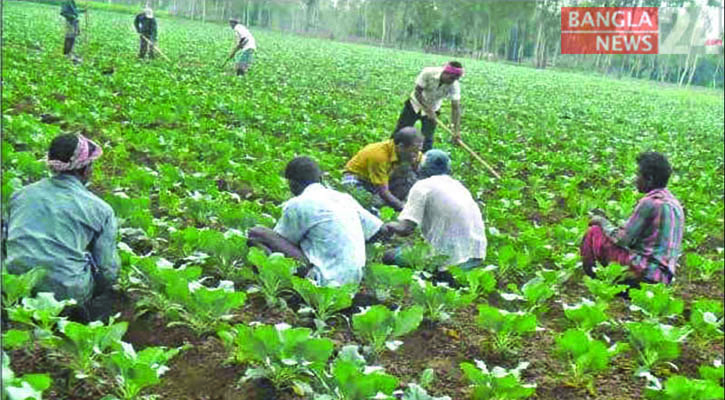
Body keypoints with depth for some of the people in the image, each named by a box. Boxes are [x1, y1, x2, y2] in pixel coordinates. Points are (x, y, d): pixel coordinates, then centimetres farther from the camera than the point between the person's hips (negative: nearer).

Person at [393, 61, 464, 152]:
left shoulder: (454, 86, -26)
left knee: (427, 139, -1)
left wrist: (457, 131, -34)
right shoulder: (428, 73, -31)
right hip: (415, 104, -1)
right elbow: (417, 92, -23)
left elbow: (456, 107, -26)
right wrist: (428, 110, -31)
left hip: (432, 110, 1)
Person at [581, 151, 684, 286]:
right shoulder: (674, 203, 13)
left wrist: (603, 222, 6)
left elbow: (621, 239, -13)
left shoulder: (649, 203, -15)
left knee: (594, 232, 0)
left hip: (645, 272, -9)